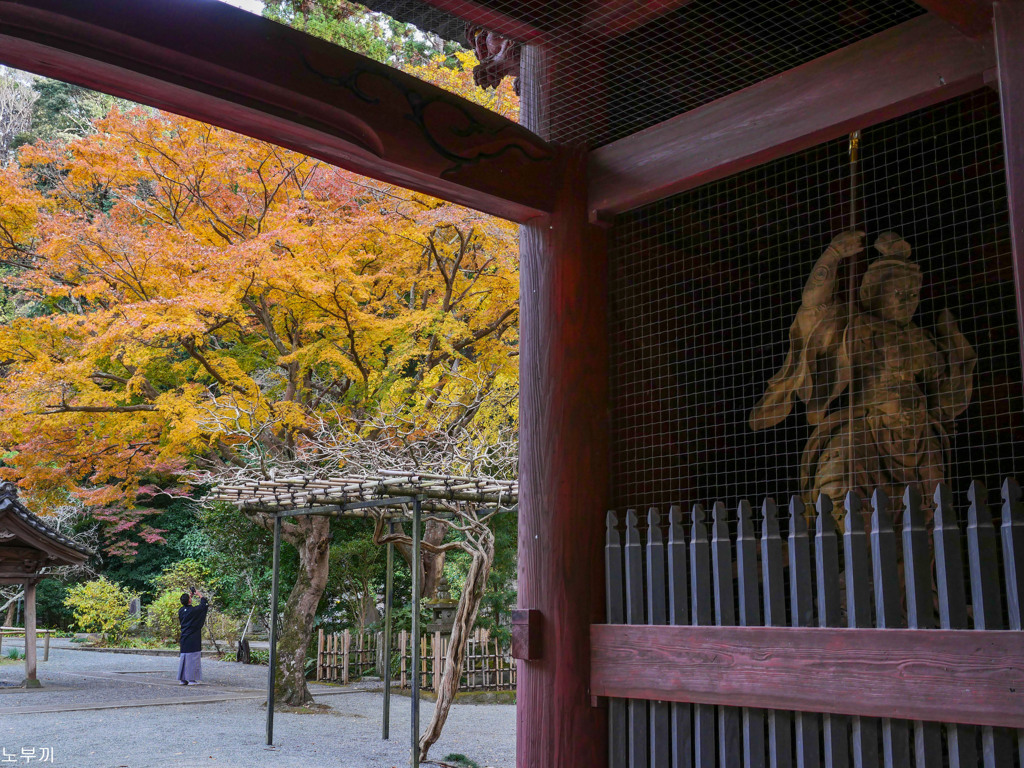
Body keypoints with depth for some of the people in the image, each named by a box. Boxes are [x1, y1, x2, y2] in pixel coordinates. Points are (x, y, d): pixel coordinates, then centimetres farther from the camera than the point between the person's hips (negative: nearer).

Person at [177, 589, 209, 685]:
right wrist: (199, 595, 10)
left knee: (183, 657, 11)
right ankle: (191, 679, -3)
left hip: (184, 638, 6)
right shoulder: (194, 610, -15)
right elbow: (205, 604, -3)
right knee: (193, 658, -2)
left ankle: (182, 679, 14)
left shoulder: (181, 611, 2)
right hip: (193, 639, -6)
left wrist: (191, 595, 26)